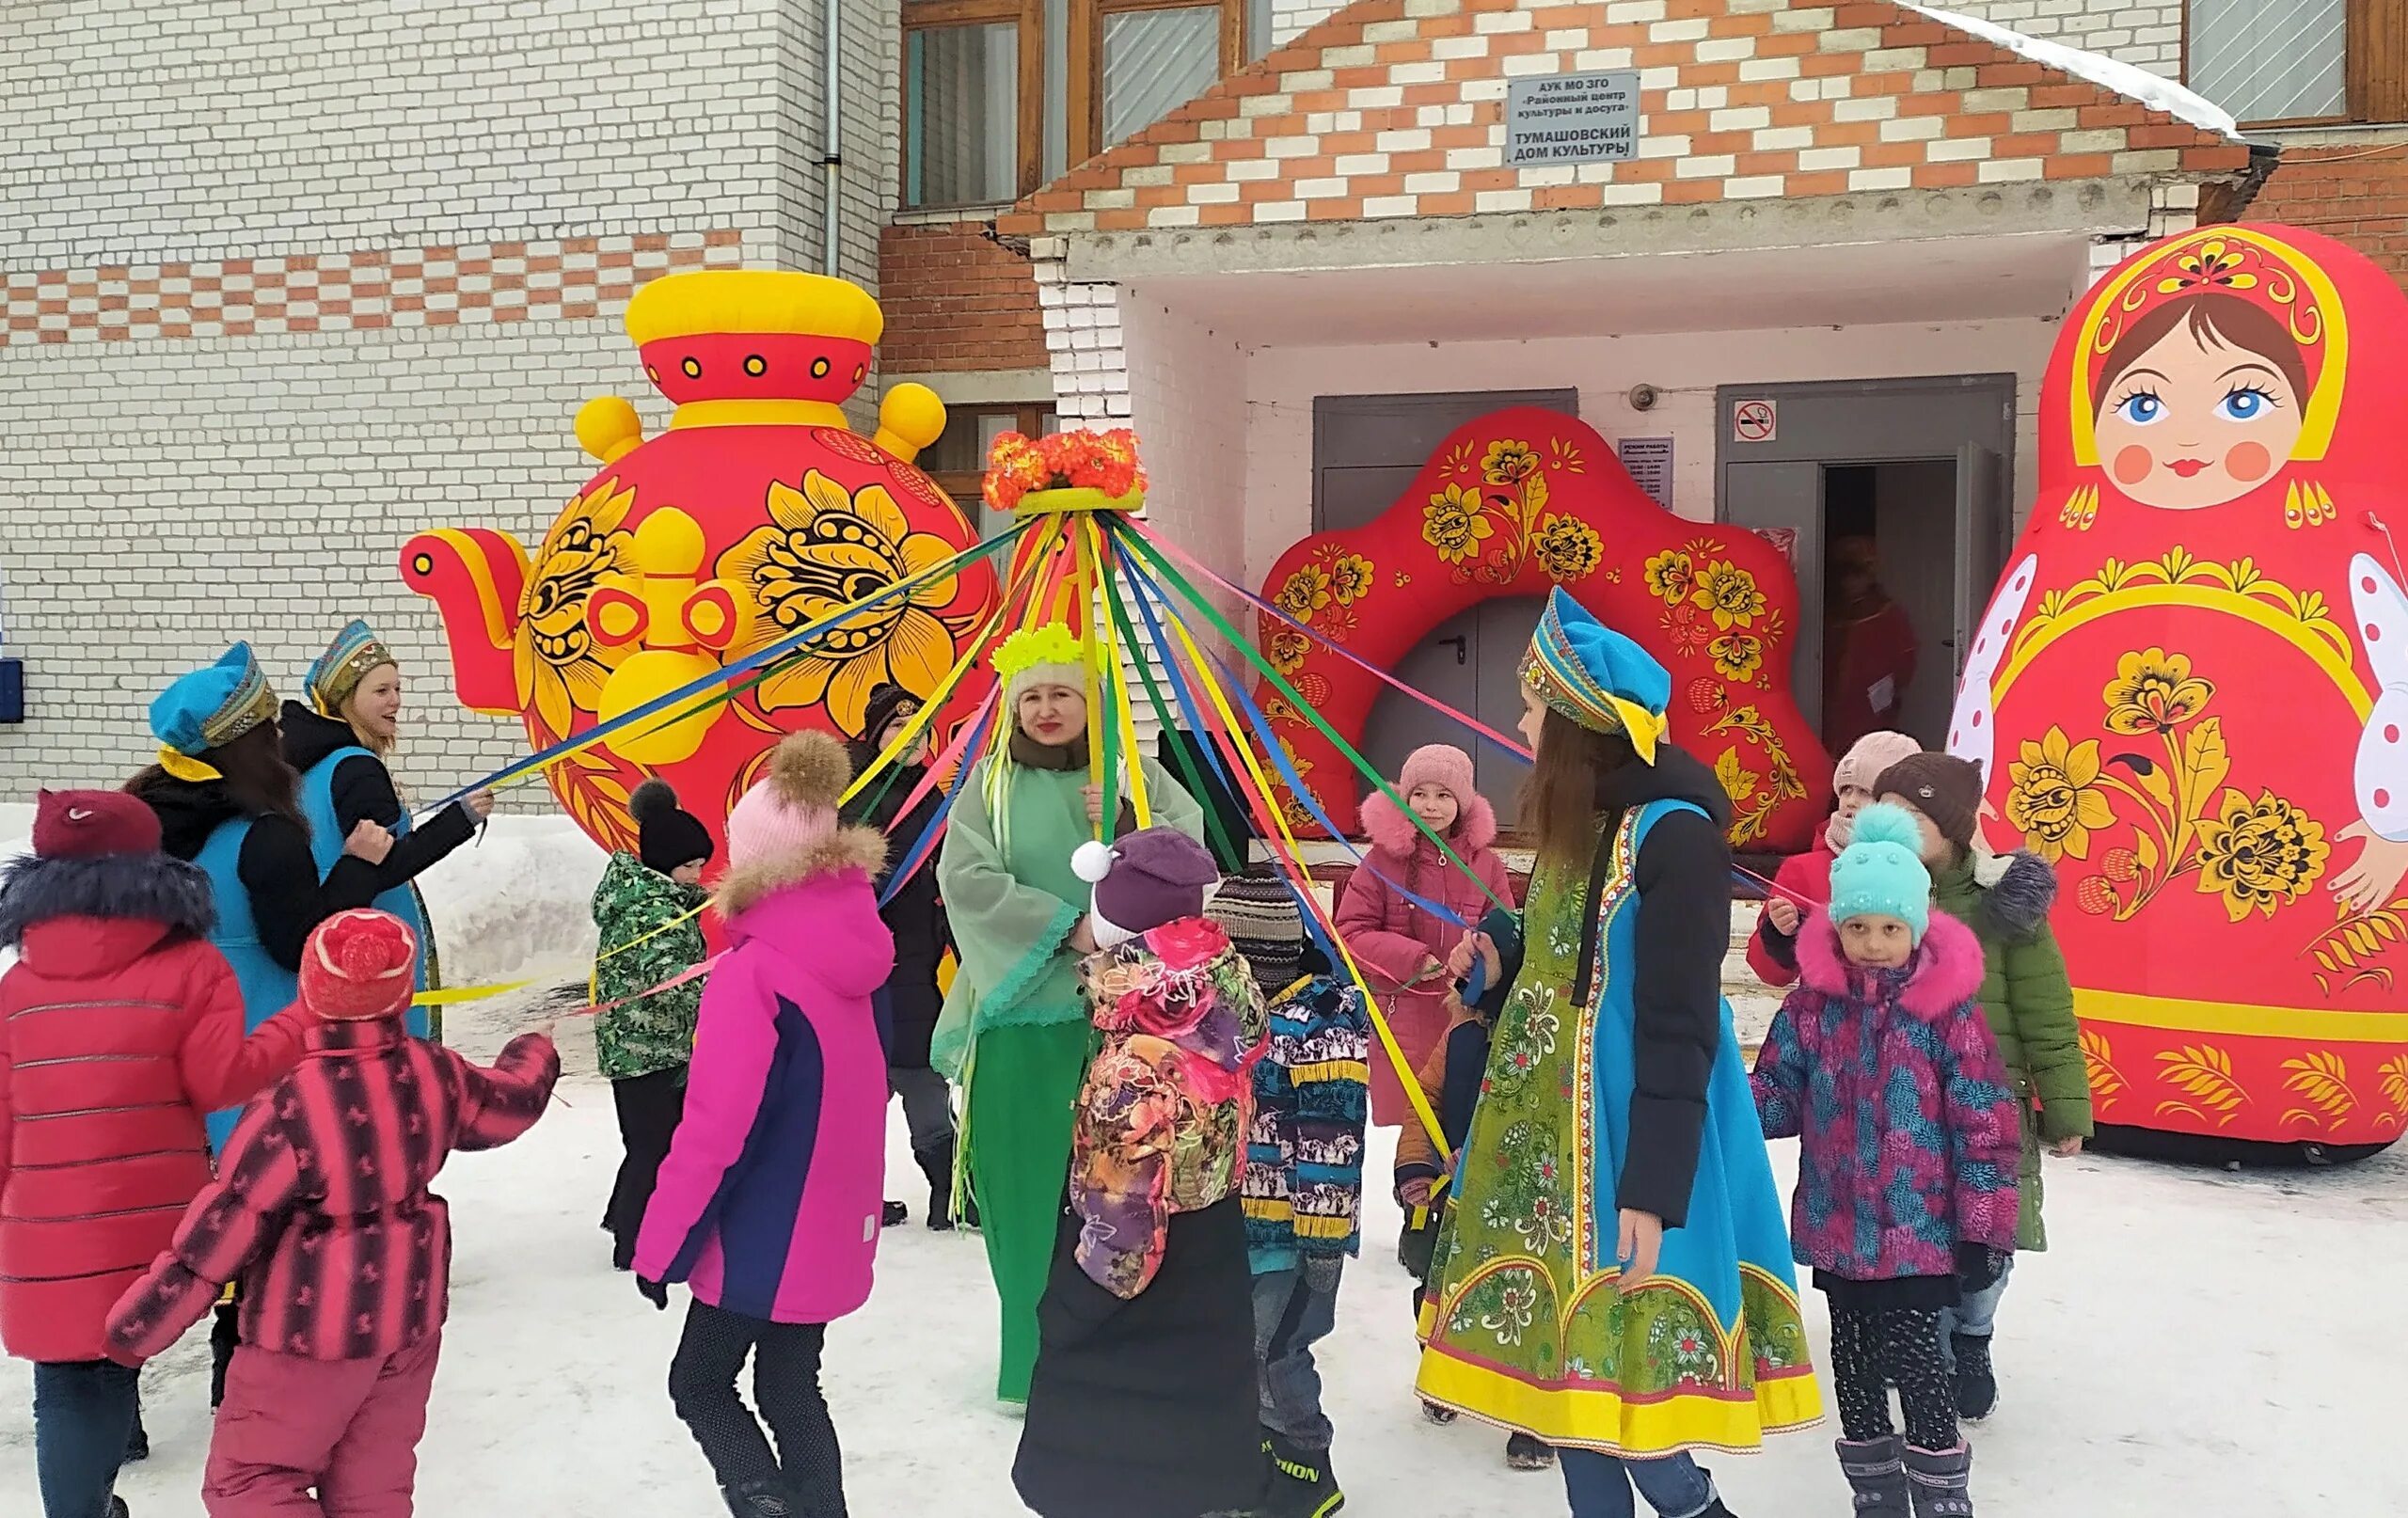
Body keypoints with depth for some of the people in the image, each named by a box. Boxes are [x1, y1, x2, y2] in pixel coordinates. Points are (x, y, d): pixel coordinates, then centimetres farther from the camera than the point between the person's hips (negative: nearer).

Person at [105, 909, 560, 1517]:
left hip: (313, 1329, -6)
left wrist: (134, 1326, -8)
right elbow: (511, 1104, 15)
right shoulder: (437, 1074, -6)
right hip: (410, 1314, 6)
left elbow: (222, 1227, -18)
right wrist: (534, 1056, 38)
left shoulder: (288, 1106, -22)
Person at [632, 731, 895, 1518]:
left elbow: (714, 1129, -20)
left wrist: (660, 1244, -11)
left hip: (760, 1237, -7)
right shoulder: (851, 955, 0)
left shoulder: (754, 974, -21)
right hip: (829, 1231, 7)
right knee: (791, 1389, 18)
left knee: (700, 1382, 11)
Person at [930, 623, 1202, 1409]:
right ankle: (1033, 1359, 12)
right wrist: (1067, 926, -14)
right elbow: (967, 879, -7)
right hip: (1019, 1009, 0)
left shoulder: (1134, 776, 10)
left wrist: (1125, 822, -14)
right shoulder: (991, 783, 7)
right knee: (1027, 1187, 0)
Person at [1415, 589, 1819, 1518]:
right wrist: (1499, 962, 0)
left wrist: (1651, 1188, -22)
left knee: (1610, 1350, -4)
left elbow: (1678, 1024, -19)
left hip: (1621, 1127, -8)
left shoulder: (1674, 835, -16)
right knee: (1563, 1346, 12)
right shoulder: (1575, 825, 10)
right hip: (1547, 1131, 8)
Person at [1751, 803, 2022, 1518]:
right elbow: (1778, 1095, 2)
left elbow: (1984, 1125, -7)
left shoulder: (1948, 1009, -10)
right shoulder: (1812, 1003, -2)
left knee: (1911, 1356, -4)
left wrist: (1984, 1227, -7)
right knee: (1854, 1359, 14)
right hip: (1836, 1229, 4)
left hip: (1918, 1232, -4)